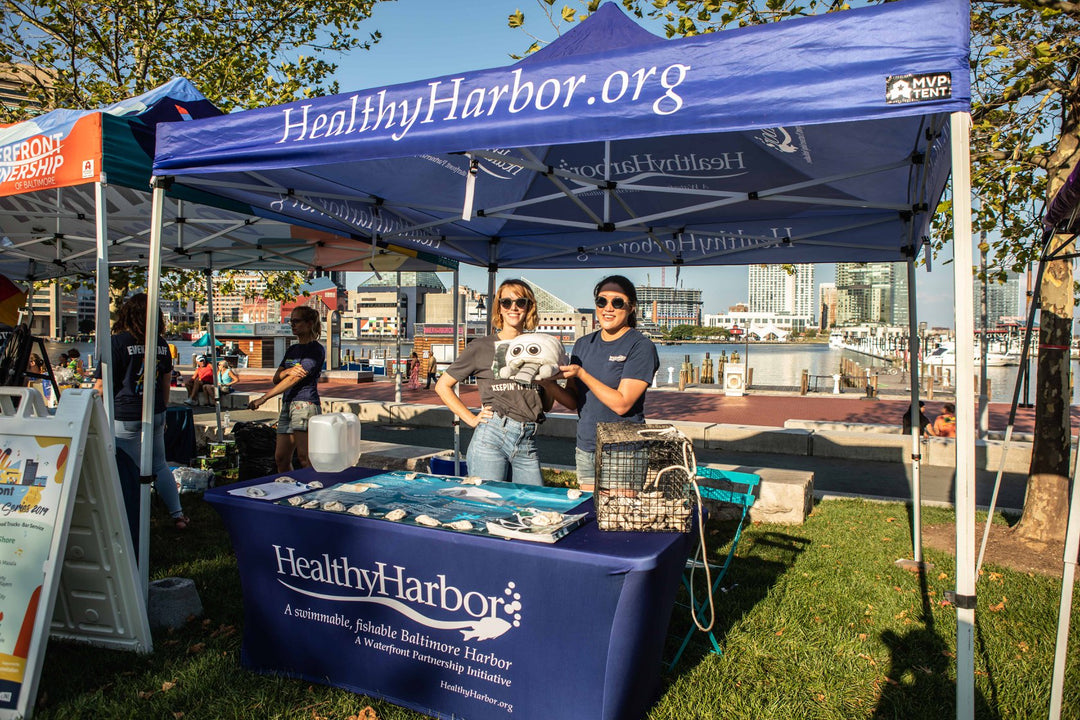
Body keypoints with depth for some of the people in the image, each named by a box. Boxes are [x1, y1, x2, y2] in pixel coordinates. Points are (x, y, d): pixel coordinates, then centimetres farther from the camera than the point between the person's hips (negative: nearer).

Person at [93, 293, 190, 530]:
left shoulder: (118, 343, -11)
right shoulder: (161, 344, 6)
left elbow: (101, 387, -9)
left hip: (125, 417, -5)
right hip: (155, 415, 6)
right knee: (160, 465, 17)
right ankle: (178, 514, 21)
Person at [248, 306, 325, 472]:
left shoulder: (316, 349, -6)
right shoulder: (292, 350, 21)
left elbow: (294, 379, -14)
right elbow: (276, 378, 14)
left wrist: (262, 399, -16)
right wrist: (288, 371, -11)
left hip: (305, 404, -8)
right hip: (287, 405, 8)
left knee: (305, 459, -13)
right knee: (281, 458, 7)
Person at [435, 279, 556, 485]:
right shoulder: (481, 347, 4)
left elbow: (547, 405, 18)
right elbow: (442, 386, 8)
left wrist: (548, 381, -1)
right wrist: (471, 419, 1)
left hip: (527, 444, 3)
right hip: (491, 437, -3)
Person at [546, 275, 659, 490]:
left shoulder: (641, 347, -9)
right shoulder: (583, 344, 9)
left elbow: (621, 404, -16)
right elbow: (573, 401, 9)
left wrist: (582, 373, -17)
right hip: (585, 449, 5)